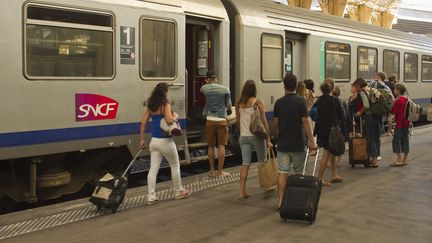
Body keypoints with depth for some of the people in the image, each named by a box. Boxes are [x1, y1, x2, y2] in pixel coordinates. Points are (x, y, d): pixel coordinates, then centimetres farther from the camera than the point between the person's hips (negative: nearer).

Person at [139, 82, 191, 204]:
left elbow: (143, 122, 7)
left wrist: (142, 140, 12)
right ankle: (179, 191, 25)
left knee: (153, 168, 6)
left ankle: (151, 197, 6)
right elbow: (169, 120, -26)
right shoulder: (165, 104, -12)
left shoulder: (151, 105, 7)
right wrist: (175, 116, -5)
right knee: (175, 166, 13)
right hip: (165, 141, -6)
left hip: (154, 141, 6)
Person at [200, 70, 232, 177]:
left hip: (210, 120, 2)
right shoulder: (225, 89, -4)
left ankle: (212, 171, 14)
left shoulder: (205, 88, 0)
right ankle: (220, 171, 5)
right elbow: (229, 106, 2)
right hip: (221, 120, -1)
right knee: (221, 146, 3)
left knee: (211, 146, 9)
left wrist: (207, 83, 43)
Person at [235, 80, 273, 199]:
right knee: (263, 162, 13)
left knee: (245, 163, 5)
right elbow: (264, 121, -10)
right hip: (256, 136, -3)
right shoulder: (259, 103, -9)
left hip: (243, 136, 4)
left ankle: (242, 191, 2)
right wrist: (268, 139, -6)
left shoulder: (239, 104, 3)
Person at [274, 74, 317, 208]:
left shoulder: (278, 102, 1)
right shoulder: (300, 101, -9)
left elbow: (276, 123, 7)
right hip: (297, 144, -2)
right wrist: (311, 141, -9)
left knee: (282, 173, 2)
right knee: (299, 173, 13)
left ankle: (281, 200, -2)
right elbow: (306, 122, -13)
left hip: (282, 144, 2)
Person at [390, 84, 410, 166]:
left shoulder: (398, 101, -17)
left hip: (400, 123, -9)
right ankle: (405, 160, 16)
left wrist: (393, 103, -6)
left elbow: (393, 111, -15)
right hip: (406, 123, 9)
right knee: (405, 140, 11)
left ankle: (399, 160, -4)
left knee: (396, 141, -2)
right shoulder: (406, 99, 9)